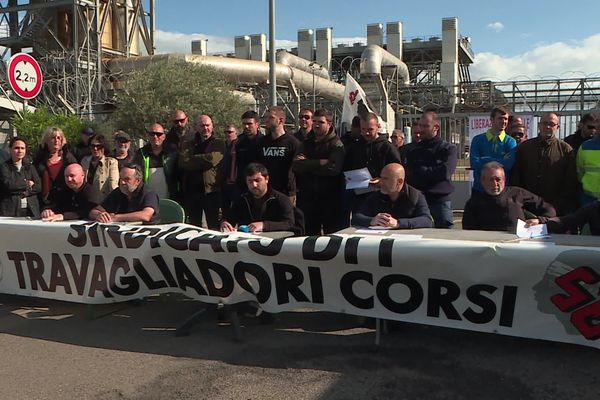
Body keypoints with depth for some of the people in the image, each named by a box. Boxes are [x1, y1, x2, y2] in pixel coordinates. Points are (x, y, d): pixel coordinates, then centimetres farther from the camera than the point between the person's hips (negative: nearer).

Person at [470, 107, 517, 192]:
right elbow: (474, 163, -11)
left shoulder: (510, 142, 1)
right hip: (479, 189, 0)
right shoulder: (478, 140, 2)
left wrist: (484, 160, -13)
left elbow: (509, 164, -16)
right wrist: (501, 160, -11)